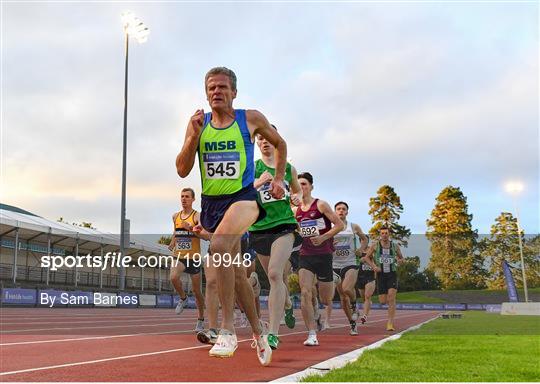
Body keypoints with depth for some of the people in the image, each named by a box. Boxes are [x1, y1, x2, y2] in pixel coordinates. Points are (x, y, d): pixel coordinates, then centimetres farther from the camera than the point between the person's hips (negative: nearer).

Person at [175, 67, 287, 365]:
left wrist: (278, 179, 9)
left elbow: (280, 143, 17)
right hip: (211, 203, 4)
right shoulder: (197, 123, 5)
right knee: (235, 271, 11)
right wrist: (194, 136, -11)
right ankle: (258, 332, 30)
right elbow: (182, 170, 0)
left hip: (243, 197, -4)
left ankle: (227, 329, -27)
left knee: (219, 246, -33)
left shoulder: (251, 119, 0)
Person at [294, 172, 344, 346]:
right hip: (305, 255, 3)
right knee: (305, 294, -14)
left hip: (323, 255, -3)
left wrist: (323, 237, -17)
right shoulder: (295, 210, 9)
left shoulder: (321, 205, -5)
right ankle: (312, 335, -9)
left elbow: (340, 225, -7)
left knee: (325, 299, 5)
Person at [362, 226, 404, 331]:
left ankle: (390, 323, -13)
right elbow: (366, 257, 7)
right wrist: (374, 266, -9)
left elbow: (401, 258, 17)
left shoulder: (395, 246, 4)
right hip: (381, 275, 0)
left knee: (391, 298, -16)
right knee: (383, 301, 0)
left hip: (392, 274, 0)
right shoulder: (375, 245, 0)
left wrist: (400, 261, -7)